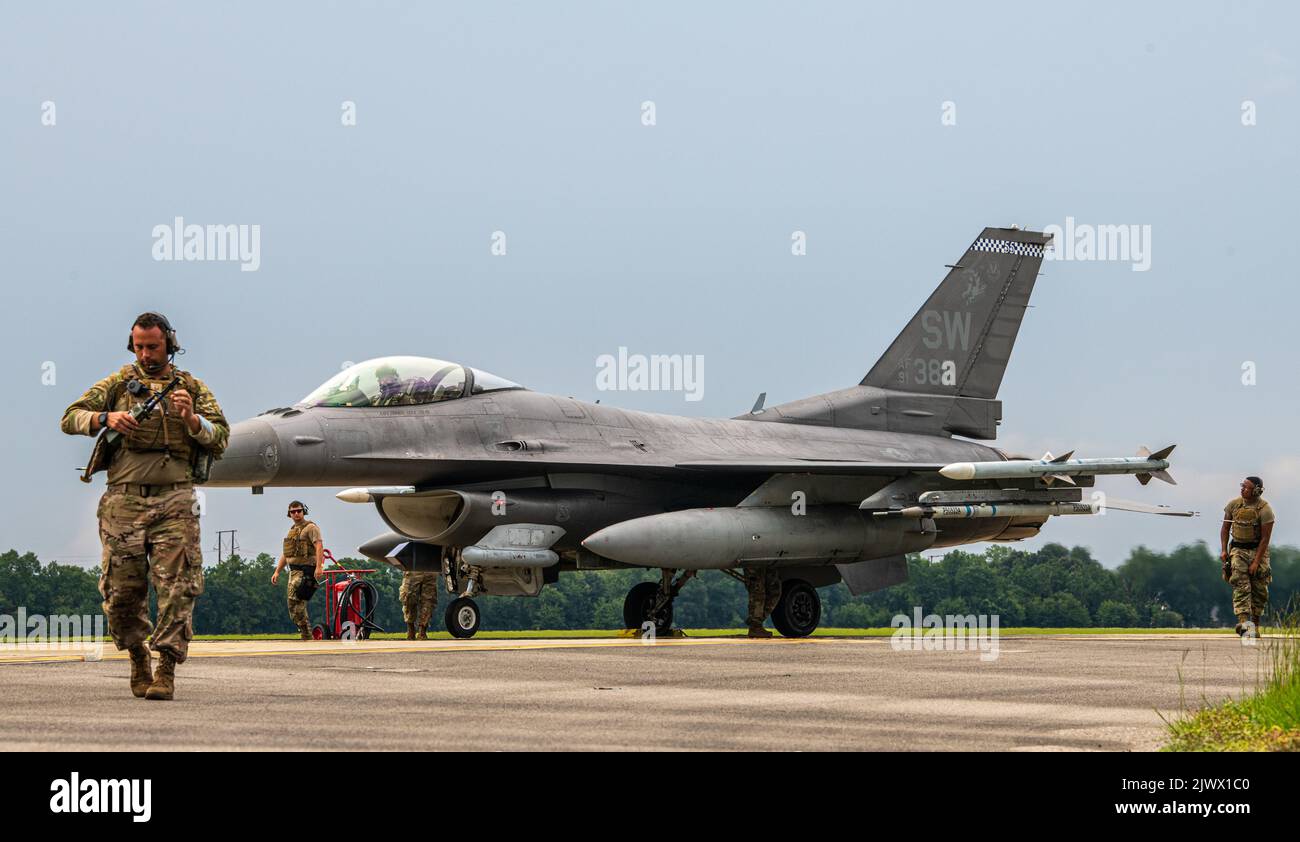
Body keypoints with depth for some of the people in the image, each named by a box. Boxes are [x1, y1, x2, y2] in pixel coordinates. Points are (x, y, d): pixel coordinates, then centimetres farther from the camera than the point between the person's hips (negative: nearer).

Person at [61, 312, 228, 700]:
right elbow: (70, 418, 6)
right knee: (121, 588, 0)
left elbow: (221, 438, 5)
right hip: (124, 499, 1)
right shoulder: (119, 382, 13)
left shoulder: (192, 387, 13)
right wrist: (106, 418, -13)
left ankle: (166, 670, -10)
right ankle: (138, 657, 23)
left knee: (177, 587, -11)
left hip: (174, 500, -1)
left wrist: (191, 419, -13)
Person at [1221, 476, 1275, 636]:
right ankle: (1244, 622, -27)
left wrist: (1256, 562, -18)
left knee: (1259, 590, 1)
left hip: (1258, 550, -2)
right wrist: (1224, 550, -3)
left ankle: (1255, 624, 14)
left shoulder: (1264, 509, -13)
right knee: (1241, 586, -14)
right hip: (1238, 549, 2)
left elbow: (1265, 538, -14)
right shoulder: (1233, 505, -2)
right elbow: (1225, 528, 9)